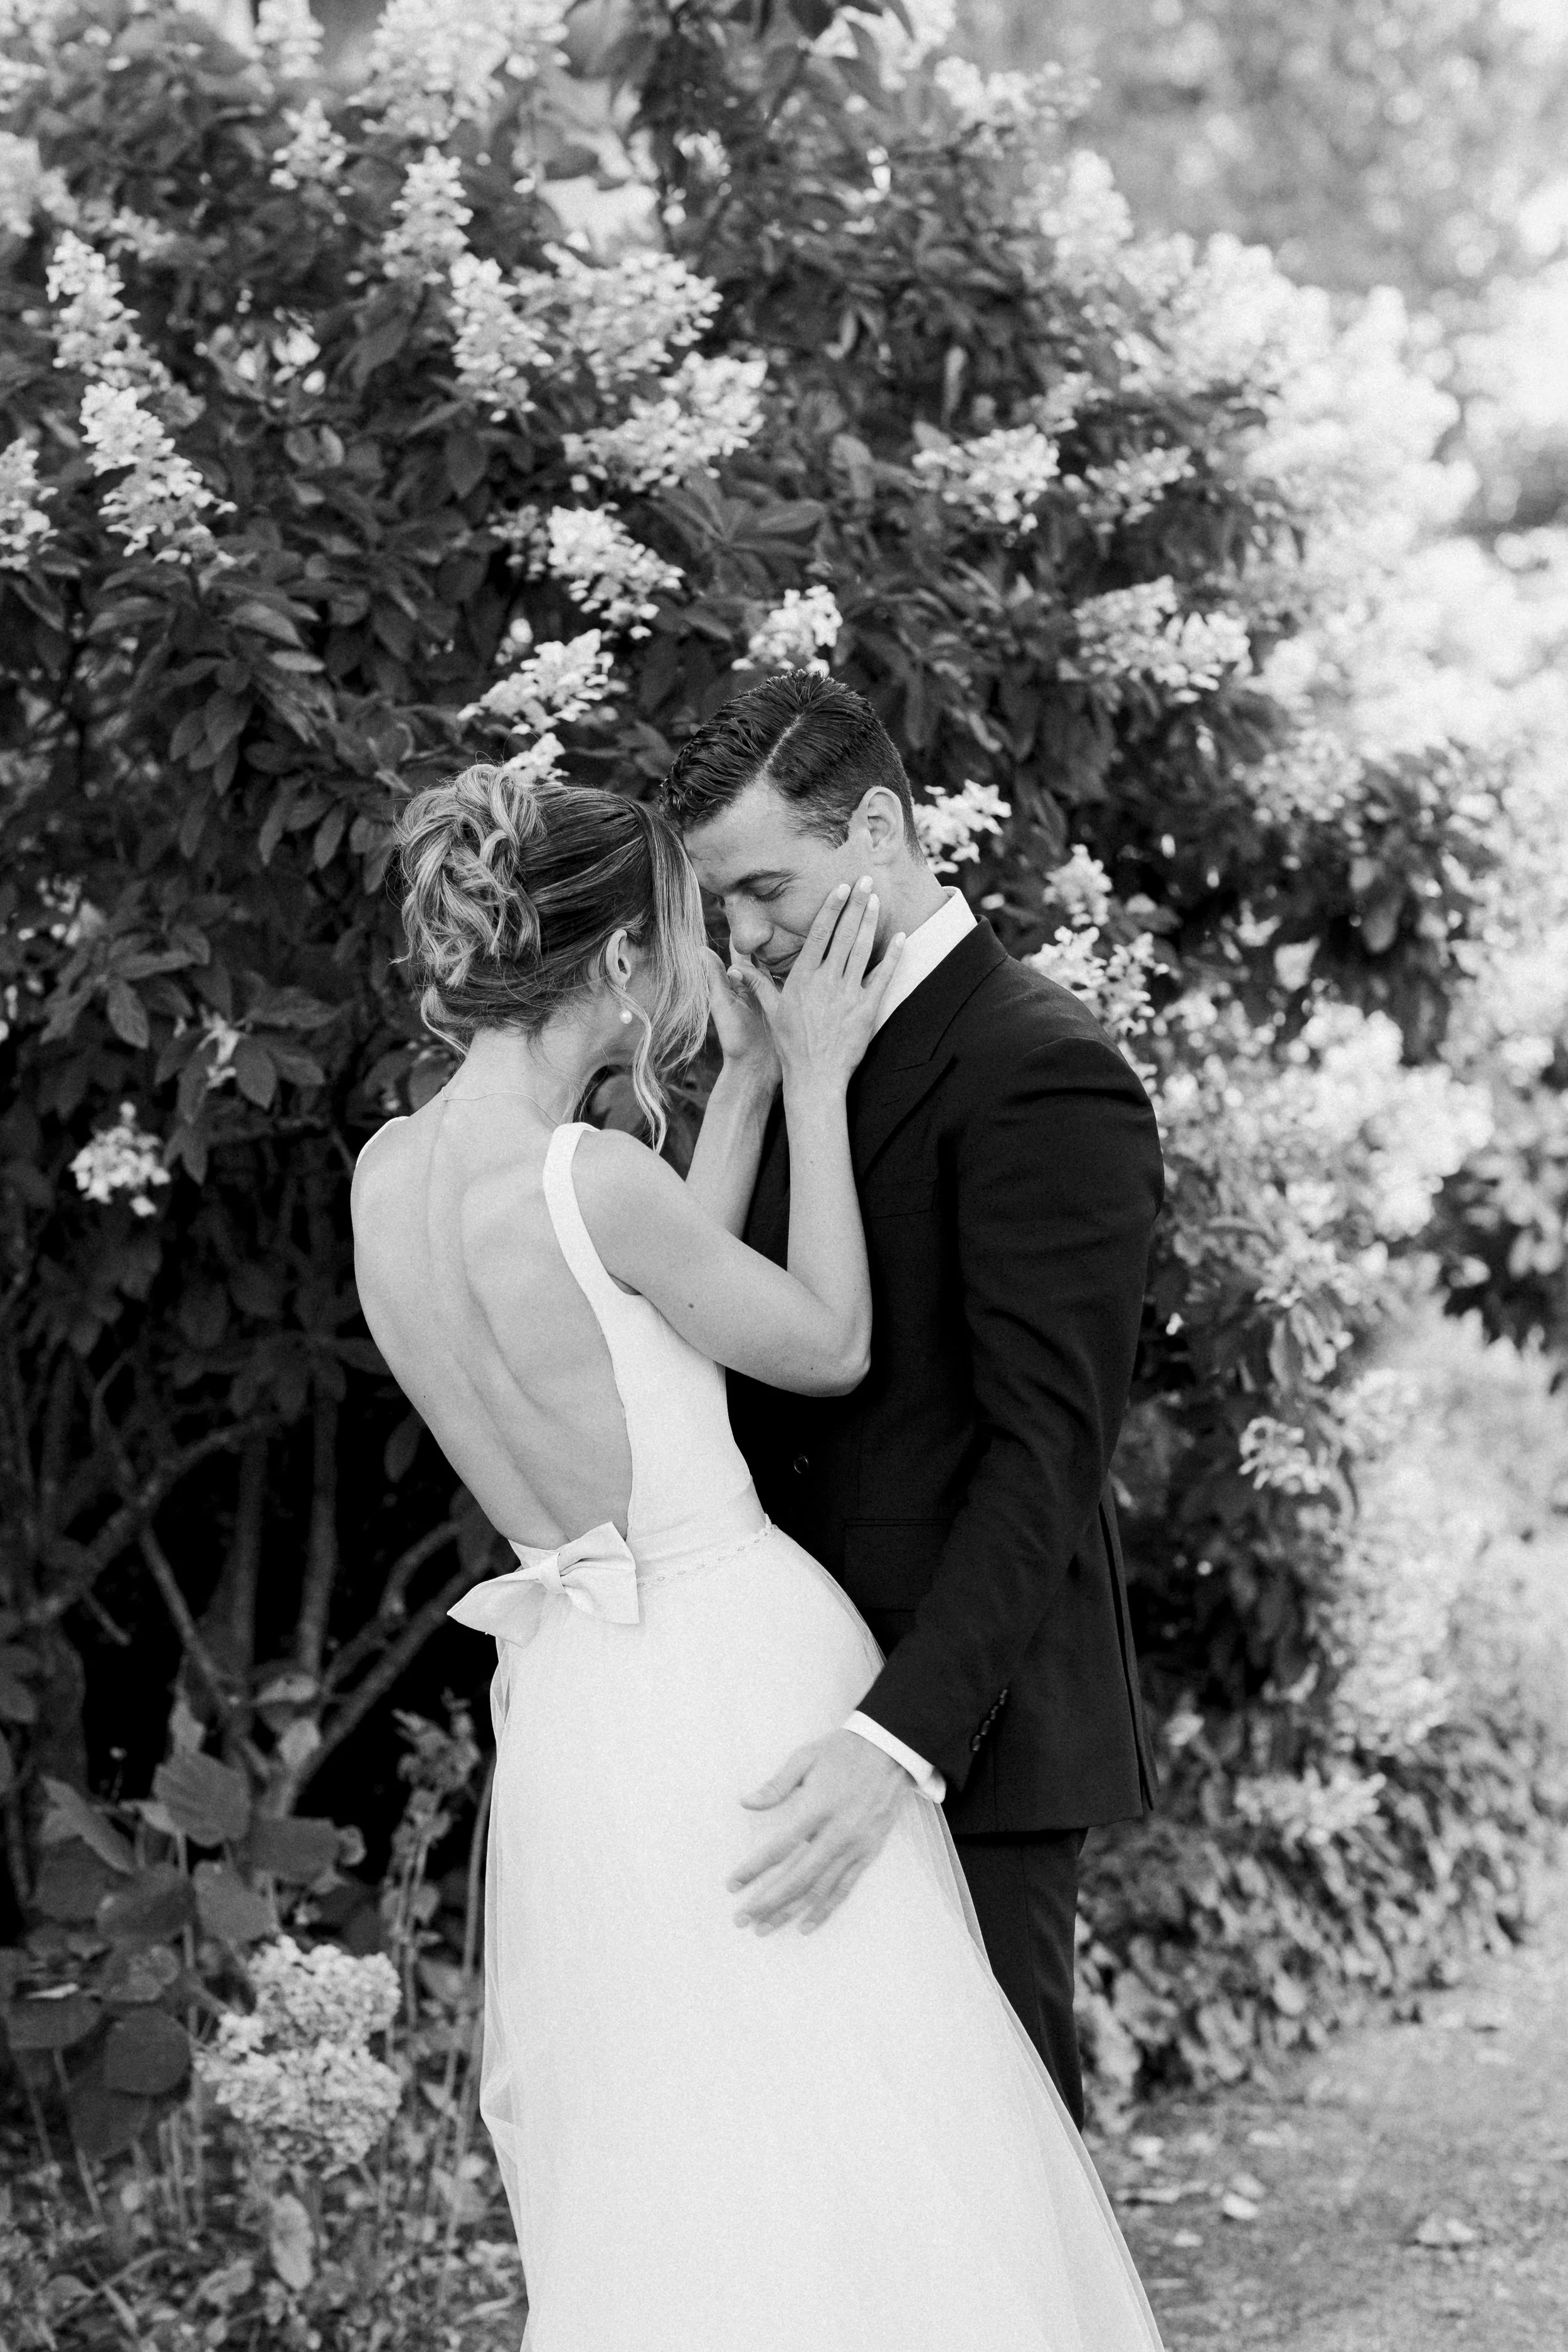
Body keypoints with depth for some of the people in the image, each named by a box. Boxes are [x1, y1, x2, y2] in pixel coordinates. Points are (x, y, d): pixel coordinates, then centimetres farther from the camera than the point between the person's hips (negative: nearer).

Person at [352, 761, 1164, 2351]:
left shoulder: (391, 1169, 3)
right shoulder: (589, 1178, -20)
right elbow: (830, 1347, -5)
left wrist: (751, 1076, 14)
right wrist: (812, 1082, 0)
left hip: (576, 1707, 8)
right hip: (737, 1678, -8)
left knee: (660, 2189, 17)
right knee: (840, 2176, -1)